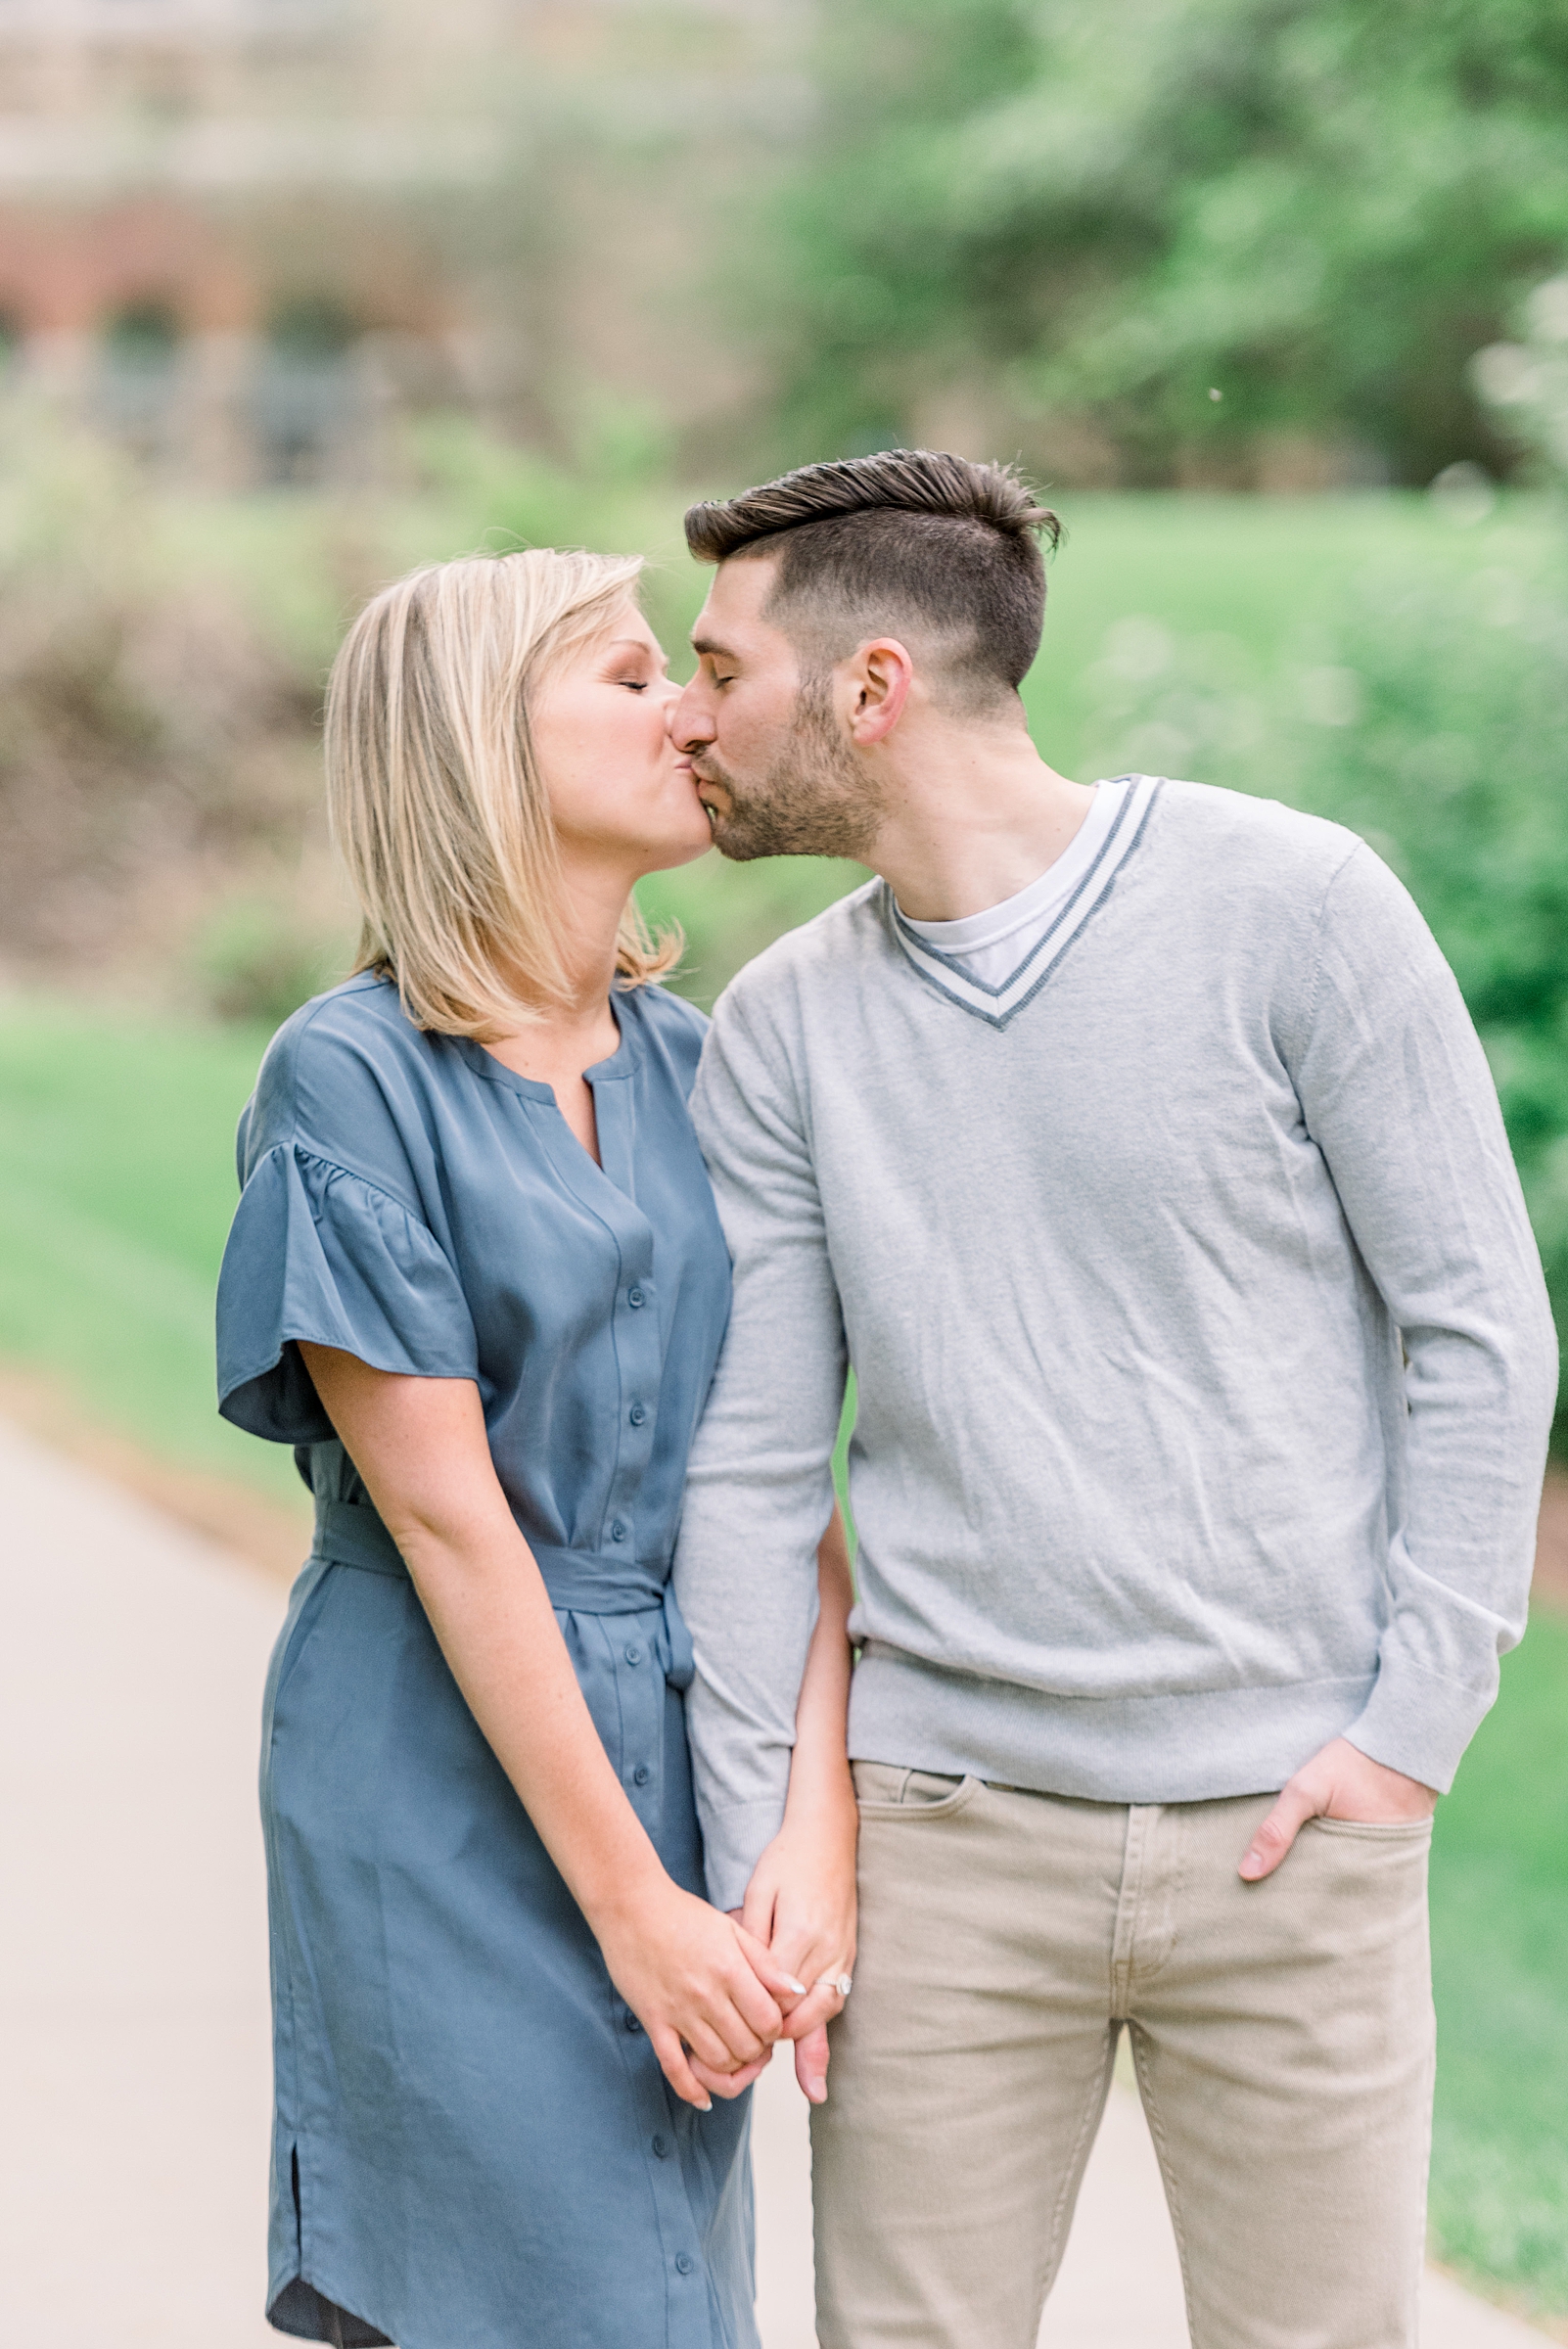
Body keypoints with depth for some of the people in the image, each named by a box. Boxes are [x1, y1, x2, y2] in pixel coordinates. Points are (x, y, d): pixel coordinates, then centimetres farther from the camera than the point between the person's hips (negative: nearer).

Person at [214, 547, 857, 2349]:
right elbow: (446, 1519, -14)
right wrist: (628, 1898, -15)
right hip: (445, 1779, -6)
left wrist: (816, 1824, -9)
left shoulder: (692, 1062, 8)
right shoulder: (348, 1079, -11)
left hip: (672, 1730, 6)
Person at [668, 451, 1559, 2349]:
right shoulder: (785, 1028, 4)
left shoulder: (1294, 909, -5)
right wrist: (748, 1867, 2)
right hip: (945, 1833, 2)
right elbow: (749, 1469, 6)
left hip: (1281, 1830, -2)